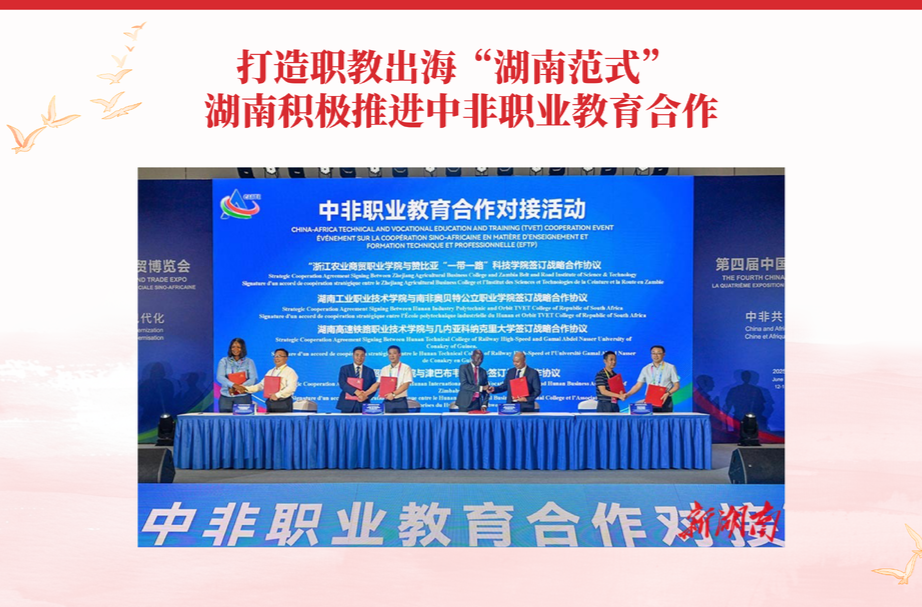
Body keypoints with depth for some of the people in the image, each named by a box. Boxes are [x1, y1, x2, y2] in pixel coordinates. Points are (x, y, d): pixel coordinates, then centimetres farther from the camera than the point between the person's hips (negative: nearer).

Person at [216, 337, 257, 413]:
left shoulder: (249, 362, 8)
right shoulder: (224, 361, 10)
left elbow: (253, 379, -2)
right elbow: (220, 377, -2)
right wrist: (233, 385, -19)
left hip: (243, 396, -1)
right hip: (226, 396, 1)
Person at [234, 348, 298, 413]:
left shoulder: (290, 371, -4)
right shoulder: (270, 372, 18)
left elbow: (291, 388, -17)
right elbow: (261, 385, 16)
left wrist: (277, 395, -28)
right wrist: (245, 388, 5)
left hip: (283, 403, -6)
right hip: (270, 402, 6)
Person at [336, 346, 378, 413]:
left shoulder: (370, 371, 13)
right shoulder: (344, 369, 8)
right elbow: (342, 384, -7)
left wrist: (366, 396, -13)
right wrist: (356, 392, -21)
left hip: (363, 405, 1)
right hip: (347, 405, -1)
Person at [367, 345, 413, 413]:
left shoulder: (406, 368, -1)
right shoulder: (384, 369, 12)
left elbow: (406, 385, -10)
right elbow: (377, 384, 8)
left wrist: (393, 394, -22)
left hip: (400, 402, -3)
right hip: (387, 402, 3)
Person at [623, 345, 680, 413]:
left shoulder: (670, 367, 5)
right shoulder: (646, 369, 10)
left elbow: (676, 386, 3)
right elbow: (638, 385, 7)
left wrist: (668, 393, -16)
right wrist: (628, 394, -8)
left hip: (665, 400, -1)